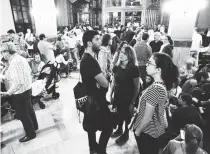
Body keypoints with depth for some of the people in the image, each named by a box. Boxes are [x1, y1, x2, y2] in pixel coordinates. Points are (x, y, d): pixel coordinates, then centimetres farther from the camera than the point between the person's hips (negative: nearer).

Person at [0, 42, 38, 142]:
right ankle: (34, 126, 46)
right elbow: (29, 71, 14)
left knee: (23, 115, 9)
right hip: (27, 89, 9)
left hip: (19, 93, -9)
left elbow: (18, 82, -32)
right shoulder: (21, 58, 2)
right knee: (29, 109, 25)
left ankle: (30, 134, 27)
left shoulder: (13, 63, -26)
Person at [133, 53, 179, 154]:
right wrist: (138, 110, 10)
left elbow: (147, 118, -25)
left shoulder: (155, 88, -32)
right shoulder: (163, 85, -3)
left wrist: (137, 131, -10)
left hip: (148, 132, -8)